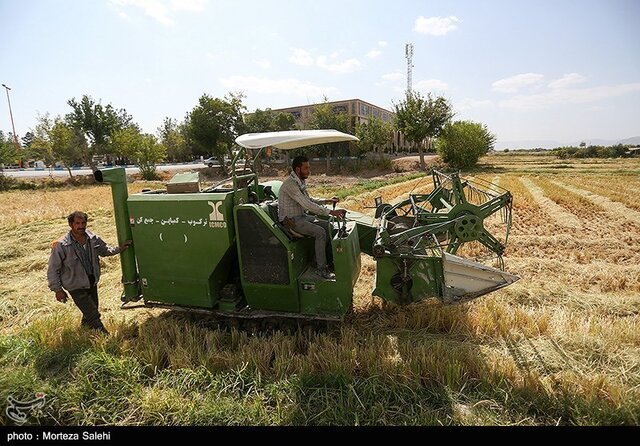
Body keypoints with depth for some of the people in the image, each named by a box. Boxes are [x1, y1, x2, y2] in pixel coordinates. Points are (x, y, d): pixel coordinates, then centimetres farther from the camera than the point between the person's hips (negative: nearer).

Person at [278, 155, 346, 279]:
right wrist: (331, 212, -31)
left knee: (327, 225, 3)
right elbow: (307, 205, -30)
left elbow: (308, 200, 19)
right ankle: (321, 269, -14)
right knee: (320, 232, -22)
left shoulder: (300, 182, 7)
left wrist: (327, 201, 7)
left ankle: (319, 259, 9)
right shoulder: (290, 184, -24)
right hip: (291, 220, -10)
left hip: (301, 216, 10)